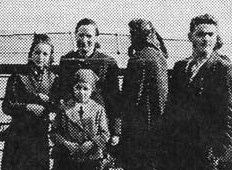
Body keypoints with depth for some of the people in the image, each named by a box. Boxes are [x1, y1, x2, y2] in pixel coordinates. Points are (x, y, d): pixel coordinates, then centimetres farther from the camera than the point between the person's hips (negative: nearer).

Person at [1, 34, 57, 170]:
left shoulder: (54, 79, 6)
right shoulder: (18, 77, 0)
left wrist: (47, 100, -13)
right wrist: (27, 107, -16)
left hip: (42, 136, 2)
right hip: (19, 134, -2)